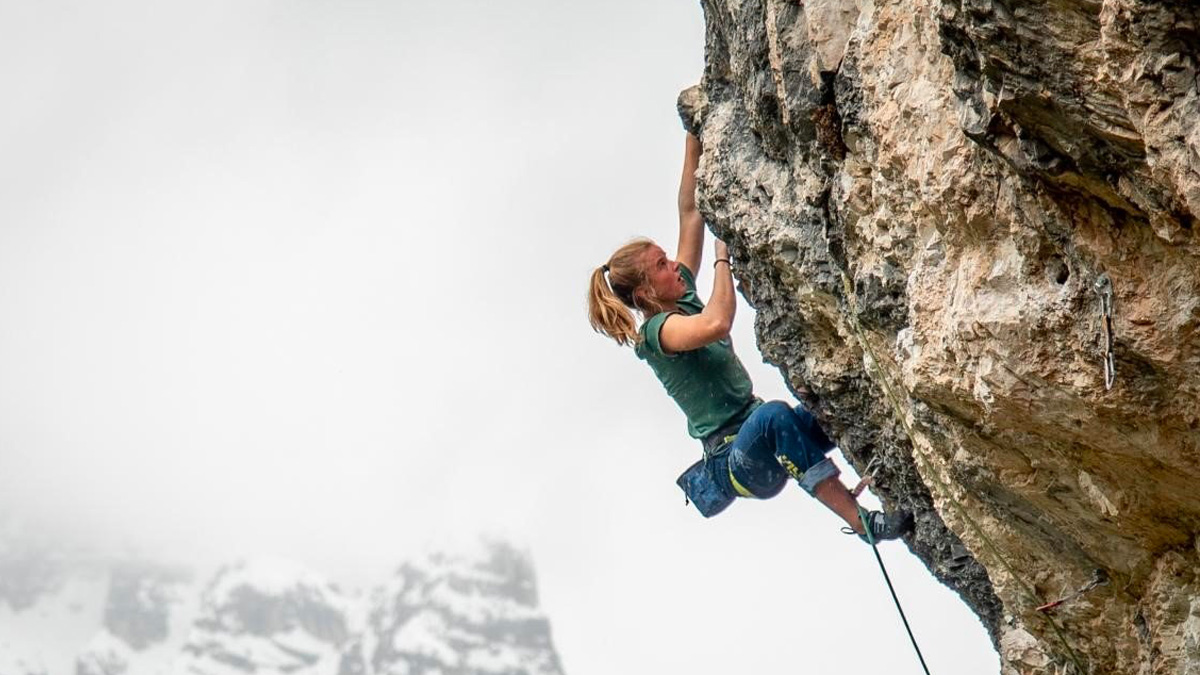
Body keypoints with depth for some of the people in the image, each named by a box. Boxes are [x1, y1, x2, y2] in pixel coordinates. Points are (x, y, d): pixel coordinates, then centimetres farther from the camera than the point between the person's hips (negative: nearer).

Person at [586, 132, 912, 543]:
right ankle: (861, 522, -44)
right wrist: (723, 258, -20)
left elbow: (690, 211, 12)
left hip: (760, 442, 9)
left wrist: (694, 142, 8)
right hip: (735, 463, -9)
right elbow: (717, 324, -33)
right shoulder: (655, 331, -12)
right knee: (774, 414, -40)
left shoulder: (684, 297, 12)